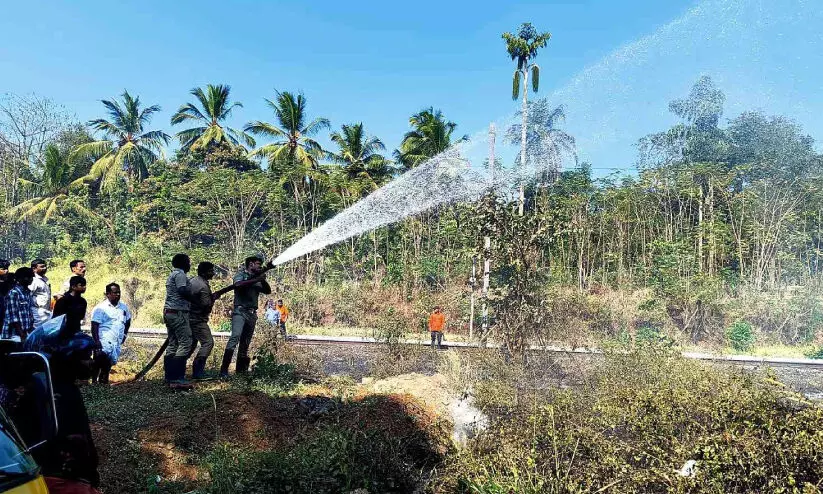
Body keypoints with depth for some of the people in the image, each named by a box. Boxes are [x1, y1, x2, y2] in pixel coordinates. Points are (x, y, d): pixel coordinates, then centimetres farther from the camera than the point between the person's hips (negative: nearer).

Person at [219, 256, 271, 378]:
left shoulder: (257, 279, 20)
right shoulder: (241, 274, 4)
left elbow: (268, 291, 13)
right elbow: (238, 285, -17)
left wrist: (263, 280, -3)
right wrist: (256, 280, -17)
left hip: (252, 314, 7)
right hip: (240, 311, -6)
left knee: (246, 342, 7)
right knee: (235, 337, -22)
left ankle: (241, 368, 13)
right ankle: (224, 369, -24)